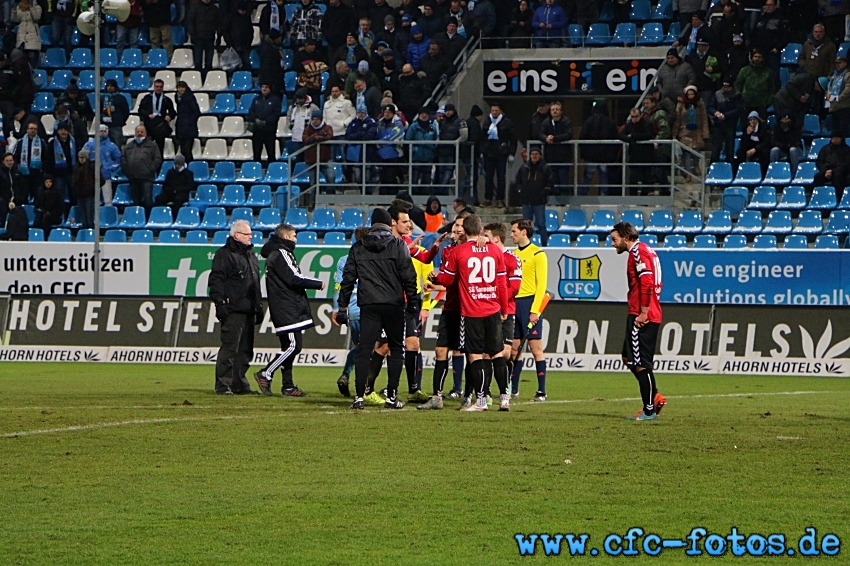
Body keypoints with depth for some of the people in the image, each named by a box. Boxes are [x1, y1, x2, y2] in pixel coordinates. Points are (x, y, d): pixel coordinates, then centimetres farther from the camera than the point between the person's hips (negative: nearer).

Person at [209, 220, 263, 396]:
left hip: (248, 311, 9)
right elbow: (216, 281, -12)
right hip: (232, 310, -9)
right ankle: (223, 386, -9)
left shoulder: (250, 254, 21)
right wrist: (220, 304, -19)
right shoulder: (224, 254, -6)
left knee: (245, 350, 10)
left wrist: (258, 307, 21)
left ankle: (240, 384, 15)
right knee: (229, 348, -10)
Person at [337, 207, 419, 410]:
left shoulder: (358, 248, 9)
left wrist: (342, 306, 12)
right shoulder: (398, 245, 1)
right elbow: (408, 276, -4)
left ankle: (359, 396, -6)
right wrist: (412, 301, 4)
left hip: (368, 306, 2)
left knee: (364, 350, 1)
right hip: (393, 305, -2)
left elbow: (348, 278, 8)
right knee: (396, 349, 8)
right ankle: (391, 396, 2)